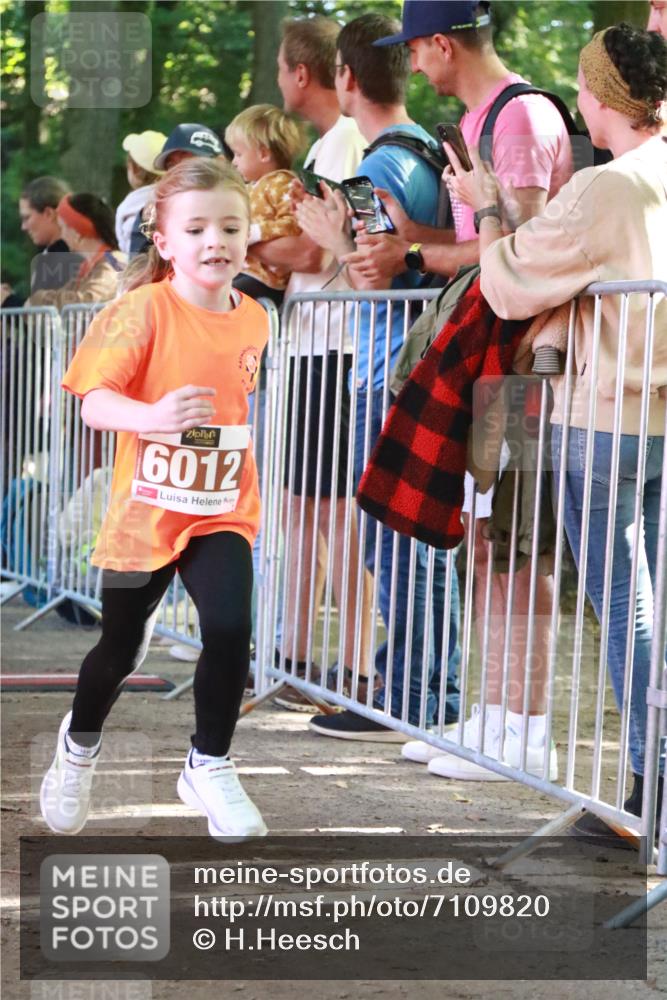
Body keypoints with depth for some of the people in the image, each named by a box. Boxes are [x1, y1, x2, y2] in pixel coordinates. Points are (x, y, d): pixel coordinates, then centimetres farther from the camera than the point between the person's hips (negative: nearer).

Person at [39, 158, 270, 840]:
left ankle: (209, 767, 2)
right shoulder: (144, 310, -14)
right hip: (145, 510, -3)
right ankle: (79, 744, 42)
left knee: (229, 629, -19)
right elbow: (94, 403, -21)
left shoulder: (252, 319, 2)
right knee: (119, 648, 11)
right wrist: (152, 417, -39)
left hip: (222, 512, 3)